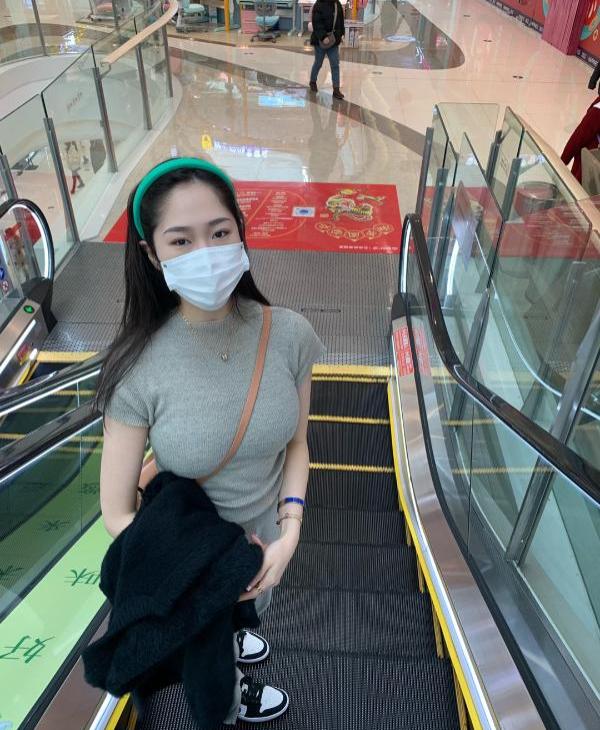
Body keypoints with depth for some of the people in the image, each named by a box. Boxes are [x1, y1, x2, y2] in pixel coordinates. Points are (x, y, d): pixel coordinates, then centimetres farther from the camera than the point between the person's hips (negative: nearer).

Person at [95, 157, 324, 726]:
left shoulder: (288, 334, -22)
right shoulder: (140, 367, -30)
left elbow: (295, 444, -6)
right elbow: (117, 511, -19)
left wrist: (289, 533, -16)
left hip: (267, 538, 3)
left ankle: (229, 641, 74)